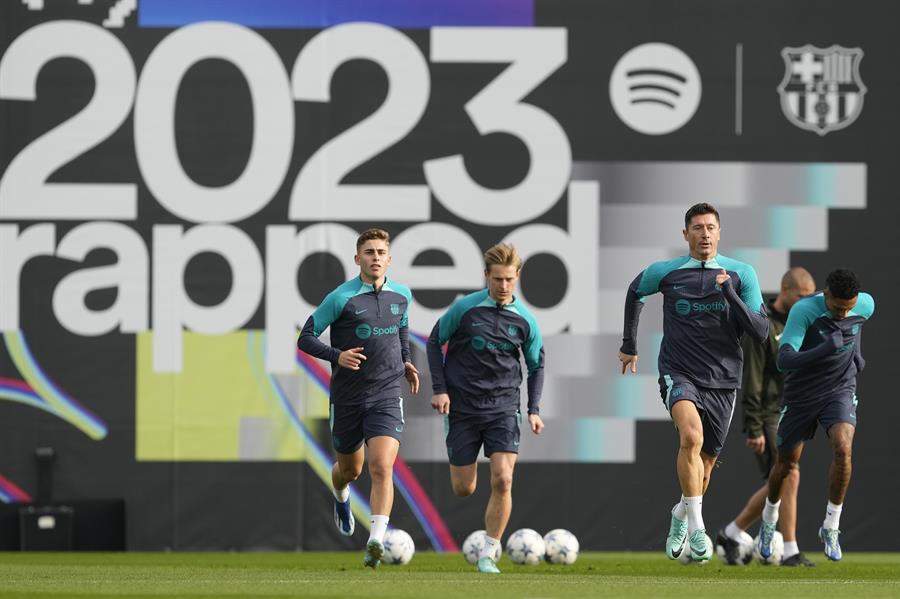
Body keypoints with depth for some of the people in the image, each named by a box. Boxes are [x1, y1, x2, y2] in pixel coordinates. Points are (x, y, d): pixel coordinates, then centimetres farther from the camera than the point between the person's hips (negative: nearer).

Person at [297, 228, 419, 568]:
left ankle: (376, 542, -23)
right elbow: (305, 338, -7)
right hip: (347, 397, -1)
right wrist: (337, 356, -22)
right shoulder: (341, 298, -10)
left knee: (382, 468, -18)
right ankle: (341, 499, 55)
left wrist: (405, 361, 13)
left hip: (386, 397, 1)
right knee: (350, 469, 17)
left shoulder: (401, 296, 4)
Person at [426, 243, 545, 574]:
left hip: (503, 407, 1)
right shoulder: (465, 308, -6)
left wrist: (534, 409, 3)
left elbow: (536, 366, 12)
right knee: (463, 488, 3)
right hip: (462, 407, -1)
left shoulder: (525, 320, 0)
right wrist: (439, 389, -4)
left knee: (502, 481, -16)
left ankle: (487, 555, -7)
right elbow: (435, 342, 4)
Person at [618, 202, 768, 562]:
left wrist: (728, 292, -17)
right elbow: (635, 293, 22)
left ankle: (681, 515, 41)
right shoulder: (665, 273, 0)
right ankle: (696, 528, -27)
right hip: (679, 374, -2)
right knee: (692, 436, -30)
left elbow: (760, 331, -6)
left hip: (722, 380, 2)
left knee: (705, 461, 10)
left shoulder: (741, 275, -1)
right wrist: (629, 344, 24)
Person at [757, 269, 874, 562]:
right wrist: (825, 349, -47)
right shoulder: (804, 310, -27)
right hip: (801, 395, -2)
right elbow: (784, 361, -35)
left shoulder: (866, 305, -11)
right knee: (787, 465, 11)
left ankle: (831, 528, -9)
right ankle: (769, 520, 41)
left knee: (842, 450, -23)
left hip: (840, 391, 2)